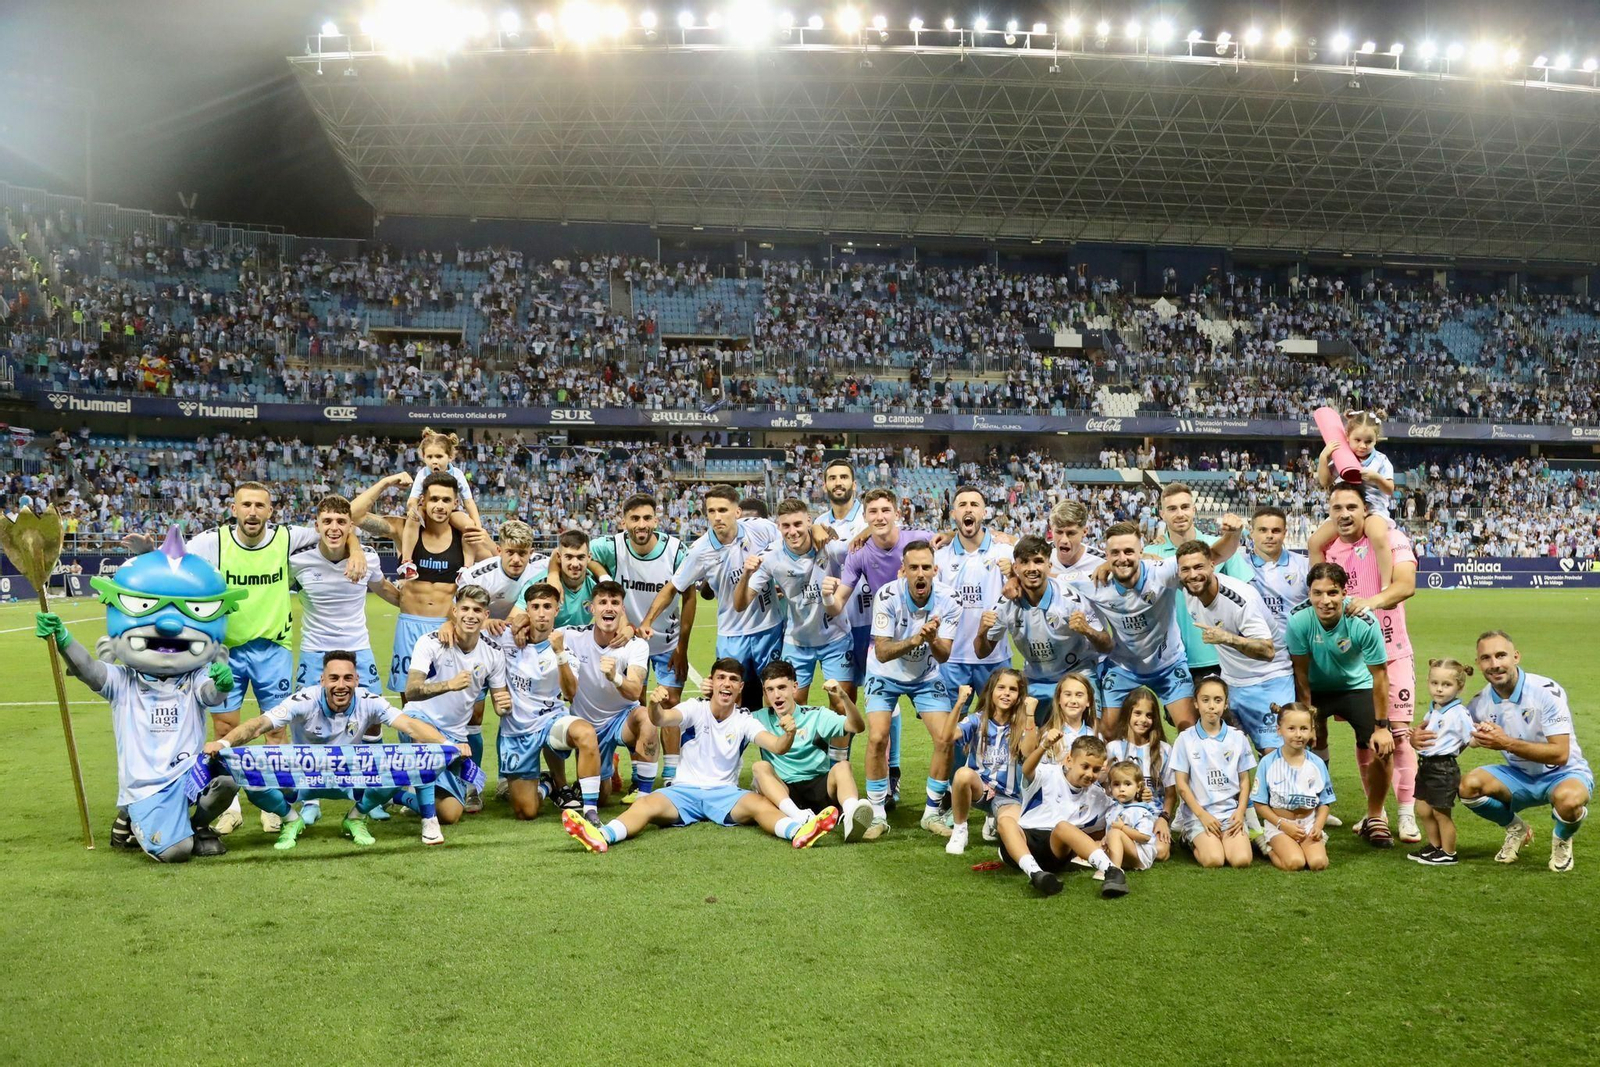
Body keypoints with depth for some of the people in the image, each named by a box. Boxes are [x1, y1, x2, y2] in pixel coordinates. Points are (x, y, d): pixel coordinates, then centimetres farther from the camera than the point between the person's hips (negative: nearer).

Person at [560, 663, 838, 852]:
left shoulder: (744, 721, 2)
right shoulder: (695, 709, -1)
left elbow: (776, 747, -14)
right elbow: (661, 720, -20)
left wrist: (788, 734, -38)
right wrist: (654, 704, -45)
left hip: (725, 793, 0)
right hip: (684, 790, 0)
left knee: (759, 803, -31)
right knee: (647, 804, -29)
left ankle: (799, 832, -58)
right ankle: (601, 836, -54)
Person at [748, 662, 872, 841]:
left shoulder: (817, 716, 6)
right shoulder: (761, 718, 12)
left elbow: (857, 726, -7)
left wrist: (843, 696, -23)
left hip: (820, 788, -1)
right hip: (783, 792, 1)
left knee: (842, 767, -27)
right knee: (760, 767, -25)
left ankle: (850, 816, -59)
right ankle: (799, 818, -51)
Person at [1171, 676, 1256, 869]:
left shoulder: (1238, 739, 6)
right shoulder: (1186, 739, -2)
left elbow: (1244, 780, 9)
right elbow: (1181, 784, -2)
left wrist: (1240, 812, -5)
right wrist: (1202, 815, -10)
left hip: (1231, 812, 2)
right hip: (1199, 813, -2)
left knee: (1242, 859, -21)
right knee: (1214, 860, -23)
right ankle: (1192, 841, 10)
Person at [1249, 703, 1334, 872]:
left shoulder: (1317, 764, 1)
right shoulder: (1268, 762, -7)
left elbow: (1325, 802, 7)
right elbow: (1260, 804, -4)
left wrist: (1318, 825, -11)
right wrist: (1283, 825, -14)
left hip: (1309, 825, 2)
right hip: (1278, 825, -2)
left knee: (1318, 863, -24)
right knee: (1294, 863, -26)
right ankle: (1271, 850, 4)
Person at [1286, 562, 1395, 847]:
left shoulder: (1364, 623, -28)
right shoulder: (1299, 620, -26)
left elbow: (1379, 676, -17)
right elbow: (1301, 674, -14)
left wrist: (1381, 726, -14)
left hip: (1357, 687, 0)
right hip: (1316, 689, 0)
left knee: (1382, 748, -13)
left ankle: (1375, 818, 11)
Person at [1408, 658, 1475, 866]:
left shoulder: (1459, 713, -14)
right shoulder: (1431, 711, 10)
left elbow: (1471, 740, -19)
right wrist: (1414, 738, 5)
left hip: (1444, 767, -8)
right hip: (1425, 764, 8)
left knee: (1440, 812, 3)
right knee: (1423, 810, 16)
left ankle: (1448, 853, 18)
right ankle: (1434, 846, 33)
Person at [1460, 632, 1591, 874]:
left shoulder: (1547, 691, -22)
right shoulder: (1480, 703, -8)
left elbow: (1560, 754, -26)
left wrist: (1507, 743, -36)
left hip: (1564, 773, -4)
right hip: (1520, 776, 4)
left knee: (1568, 798, -39)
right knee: (1469, 785, -23)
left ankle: (1562, 840, 0)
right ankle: (1517, 830, 9)